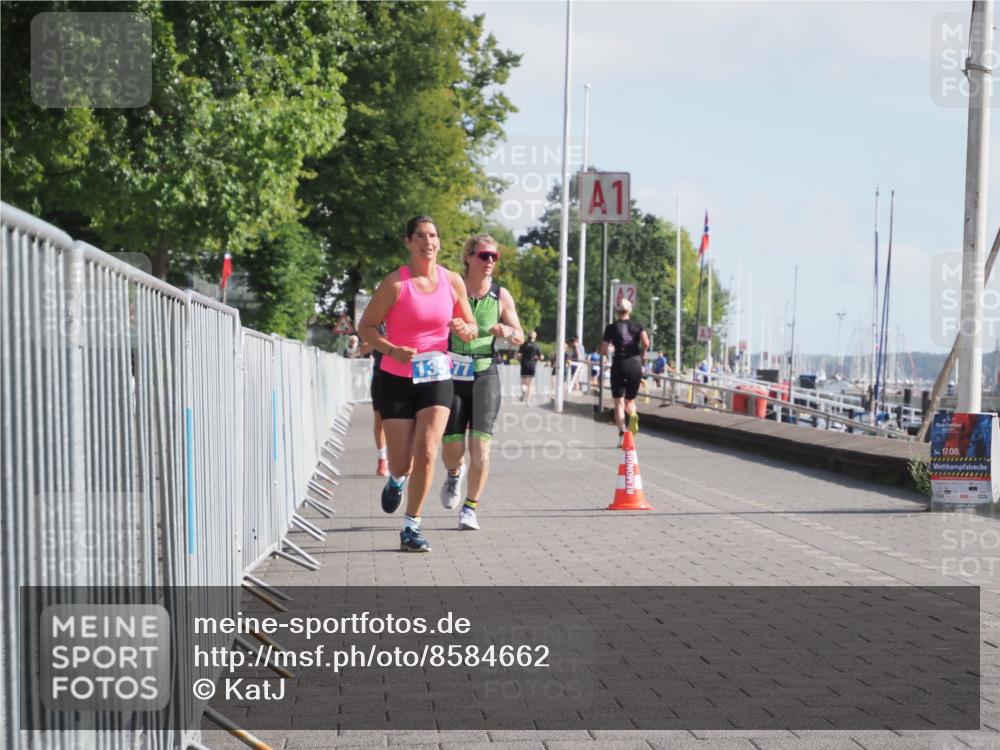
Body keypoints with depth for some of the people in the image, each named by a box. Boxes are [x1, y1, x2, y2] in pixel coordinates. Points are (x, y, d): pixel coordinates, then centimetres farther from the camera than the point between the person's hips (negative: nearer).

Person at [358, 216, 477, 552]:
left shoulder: (453, 281, 2)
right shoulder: (395, 283, -9)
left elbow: (471, 327, 13)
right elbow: (366, 326, -5)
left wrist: (465, 329, -11)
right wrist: (392, 350, -22)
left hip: (436, 377, 2)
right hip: (397, 379, -2)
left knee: (427, 453, -13)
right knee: (402, 463, 2)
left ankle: (412, 527, -2)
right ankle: (397, 479, 42)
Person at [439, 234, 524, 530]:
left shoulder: (501, 296, 2)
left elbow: (520, 337, 9)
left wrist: (508, 332, -13)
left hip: (485, 374, 1)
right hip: (452, 374, 0)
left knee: (480, 444, -11)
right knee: (452, 447, -1)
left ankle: (470, 508, 2)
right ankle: (455, 473, 36)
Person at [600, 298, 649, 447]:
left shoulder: (612, 327, 3)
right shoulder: (637, 325, 6)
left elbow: (603, 351, -2)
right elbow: (646, 343, -11)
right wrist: (641, 355, 7)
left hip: (619, 365, -1)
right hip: (635, 365, 1)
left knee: (619, 403, 5)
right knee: (630, 401, 14)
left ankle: (622, 434, -14)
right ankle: (633, 415, -22)